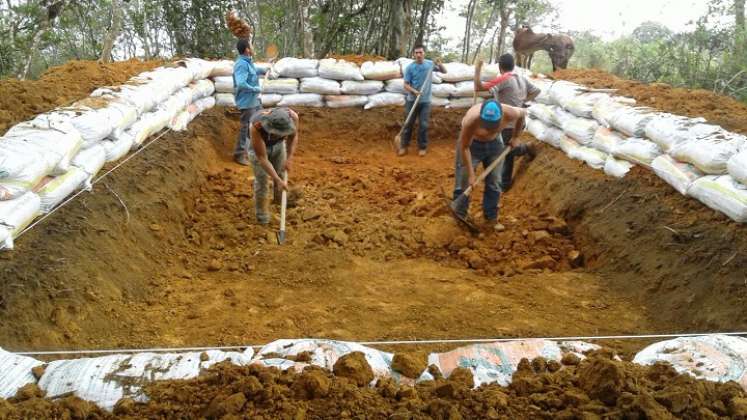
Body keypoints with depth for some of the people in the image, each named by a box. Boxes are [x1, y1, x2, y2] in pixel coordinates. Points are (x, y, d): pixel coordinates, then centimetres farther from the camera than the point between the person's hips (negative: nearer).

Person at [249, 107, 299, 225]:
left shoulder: (292, 116, -35)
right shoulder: (256, 126, -44)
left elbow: (293, 136, -11)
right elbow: (262, 158, -35)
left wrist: (289, 159, -18)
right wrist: (277, 180, -35)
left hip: (278, 144, 3)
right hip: (257, 145, -3)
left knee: (282, 174, 10)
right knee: (261, 180, -3)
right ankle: (261, 213, 16)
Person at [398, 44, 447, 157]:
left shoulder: (430, 64, -2)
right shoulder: (410, 67, -8)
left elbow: (444, 71, 7)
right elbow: (406, 85, -6)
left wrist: (439, 64, -14)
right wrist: (414, 91, -25)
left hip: (425, 101, 1)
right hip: (412, 100, -1)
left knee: (423, 125, 5)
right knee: (408, 124, 6)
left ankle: (422, 147, 18)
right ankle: (404, 146, 17)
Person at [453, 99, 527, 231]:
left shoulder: (509, 113, -31)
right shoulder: (471, 120, -39)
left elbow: (523, 113, -4)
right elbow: (464, 147, -27)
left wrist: (515, 137, 2)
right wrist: (471, 174, -23)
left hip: (494, 143, 3)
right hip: (471, 143, -3)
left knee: (493, 182, 5)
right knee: (463, 182, -3)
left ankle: (491, 217, 17)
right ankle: (459, 217, 9)